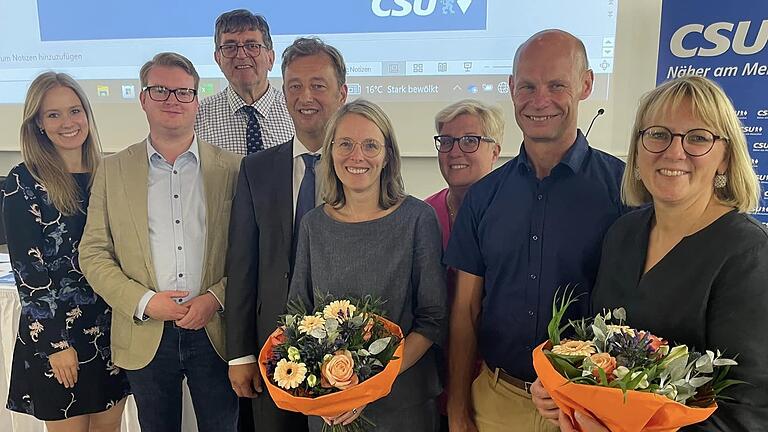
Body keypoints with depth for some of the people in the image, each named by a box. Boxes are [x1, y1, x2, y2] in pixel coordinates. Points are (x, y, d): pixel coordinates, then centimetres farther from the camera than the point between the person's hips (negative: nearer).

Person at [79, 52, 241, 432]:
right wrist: (143, 302, -10)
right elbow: (93, 253, 2)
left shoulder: (231, 168, 0)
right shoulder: (113, 171, 4)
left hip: (215, 333, -1)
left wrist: (215, 298, -12)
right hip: (146, 336, 1)